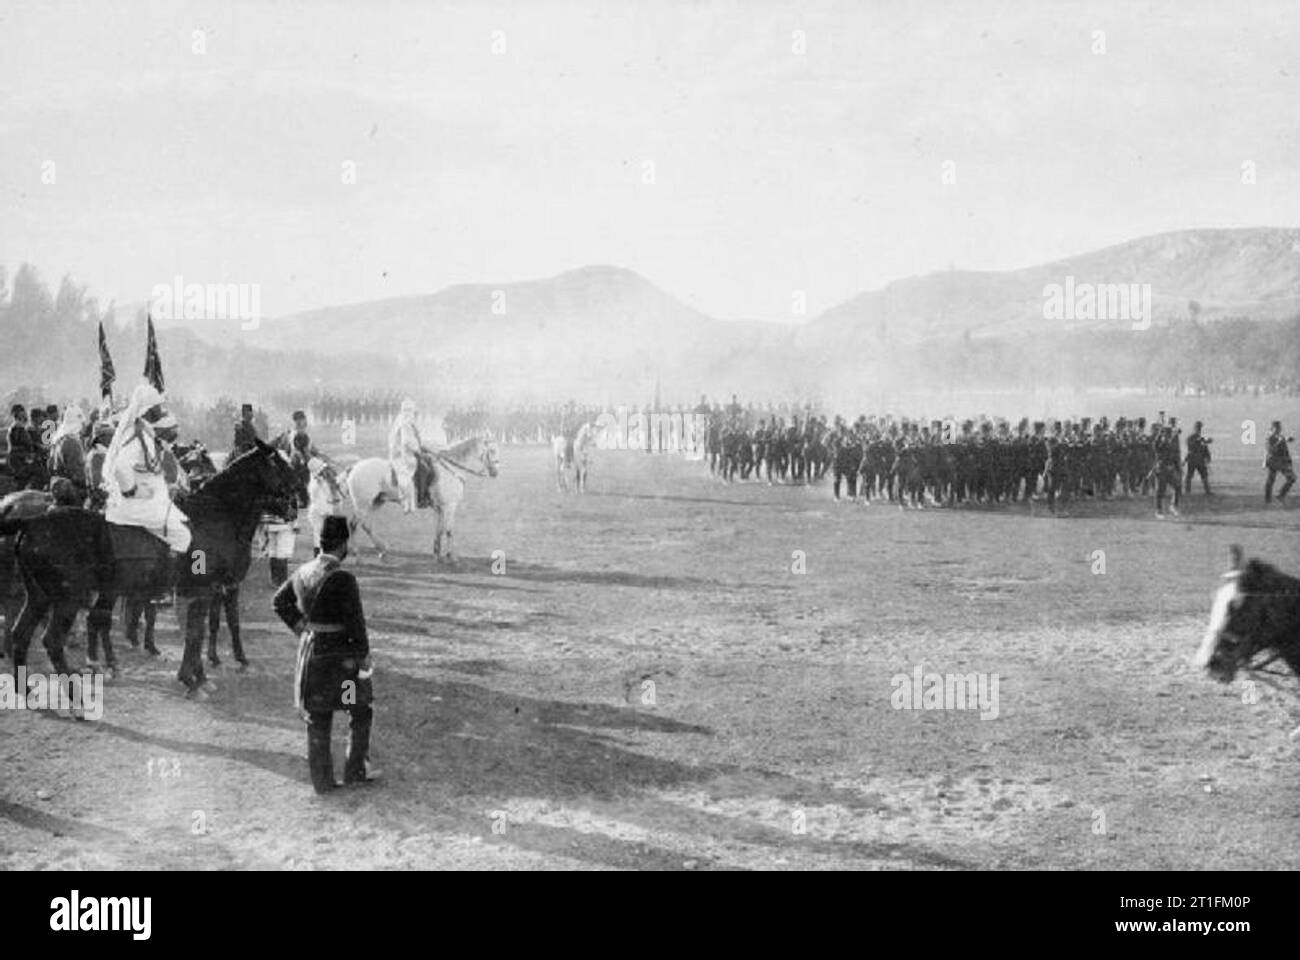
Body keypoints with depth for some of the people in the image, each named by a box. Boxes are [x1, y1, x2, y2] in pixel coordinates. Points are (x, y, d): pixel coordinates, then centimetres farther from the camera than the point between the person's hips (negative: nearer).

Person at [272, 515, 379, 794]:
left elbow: (279, 602, 15)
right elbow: (355, 621, -18)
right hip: (340, 655, -6)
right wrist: (364, 654, -5)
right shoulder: (342, 579, -21)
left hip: (310, 651, 6)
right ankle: (355, 771, 21)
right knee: (361, 713, 15)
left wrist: (301, 628, 14)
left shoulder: (303, 572, 1)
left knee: (317, 719, 12)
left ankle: (322, 781, 18)